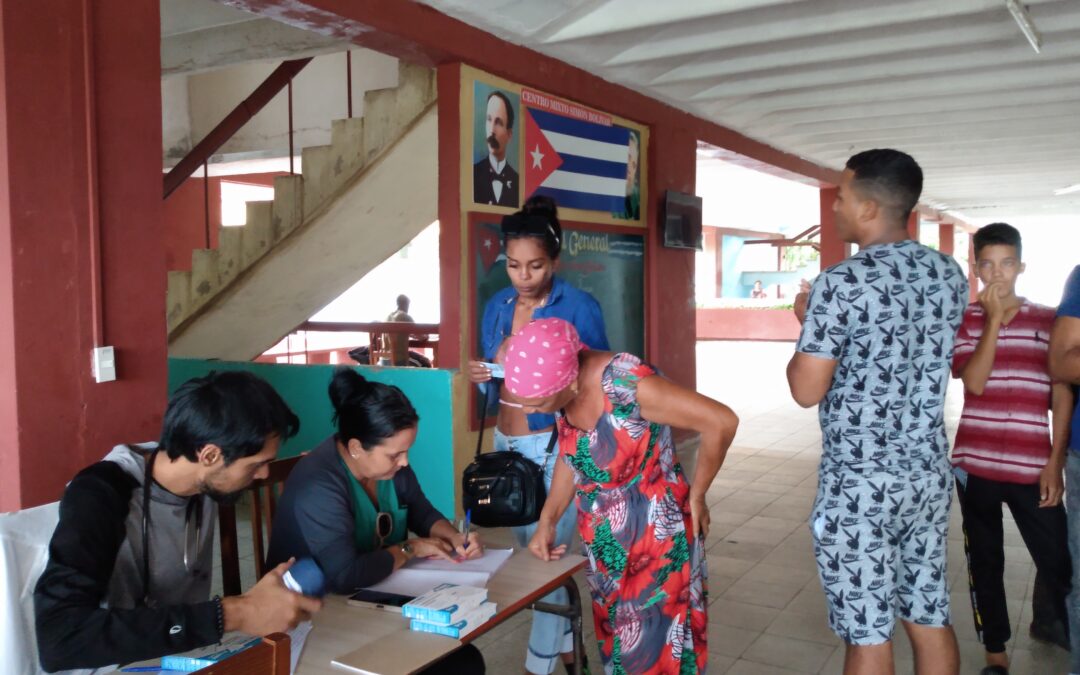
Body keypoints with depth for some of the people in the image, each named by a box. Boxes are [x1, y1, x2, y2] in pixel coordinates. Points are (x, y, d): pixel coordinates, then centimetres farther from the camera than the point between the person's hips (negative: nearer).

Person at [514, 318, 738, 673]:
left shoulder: (625, 384, -29)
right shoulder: (564, 388, -7)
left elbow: (721, 422, -26)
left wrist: (696, 496, -14)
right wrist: (547, 519, 1)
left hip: (653, 537, -7)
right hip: (604, 543, 7)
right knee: (617, 646, 18)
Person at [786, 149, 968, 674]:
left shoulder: (842, 283, -19)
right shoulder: (949, 274, 4)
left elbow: (806, 391, -15)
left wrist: (810, 325, 1)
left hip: (860, 484, -7)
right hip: (929, 474, 7)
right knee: (930, 620, 18)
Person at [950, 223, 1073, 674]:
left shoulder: (1049, 320, 4)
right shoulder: (964, 320, 1)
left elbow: (1062, 394, 4)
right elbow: (974, 381, -14)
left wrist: (1055, 461, -2)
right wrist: (993, 319, -14)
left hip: (1033, 466, 1)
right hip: (976, 464, 0)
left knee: (1058, 561, 1)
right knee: (984, 561, 9)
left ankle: (1048, 621, 33)